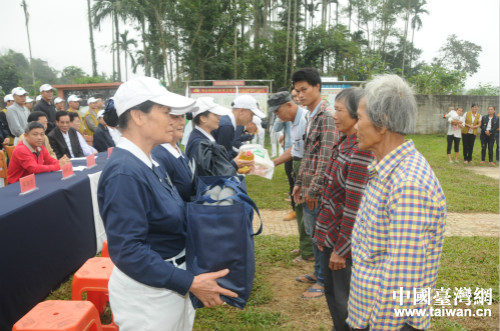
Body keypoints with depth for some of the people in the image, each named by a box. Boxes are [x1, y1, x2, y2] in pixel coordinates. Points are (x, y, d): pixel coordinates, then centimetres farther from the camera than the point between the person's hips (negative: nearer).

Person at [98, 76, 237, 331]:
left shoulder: (148, 164, 5)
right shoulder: (125, 172, -24)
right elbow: (127, 250, -26)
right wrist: (190, 283, -23)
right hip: (146, 292, -9)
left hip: (168, 283, 9)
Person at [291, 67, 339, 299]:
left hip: (318, 190, -9)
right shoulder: (310, 116, 13)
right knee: (312, 232, 19)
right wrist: (299, 183, 16)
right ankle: (318, 271, 36)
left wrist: (313, 189, -20)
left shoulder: (327, 116, -16)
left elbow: (326, 157, -21)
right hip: (308, 187, 9)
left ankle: (324, 280, 21)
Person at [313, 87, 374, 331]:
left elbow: (355, 208, -23)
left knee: (344, 298, 10)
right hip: (331, 231, 9)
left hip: (344, 238, -9)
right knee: (331, 291, 23)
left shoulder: (360, 151, -23)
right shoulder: (344, 143, 5)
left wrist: (340, 249, -17)